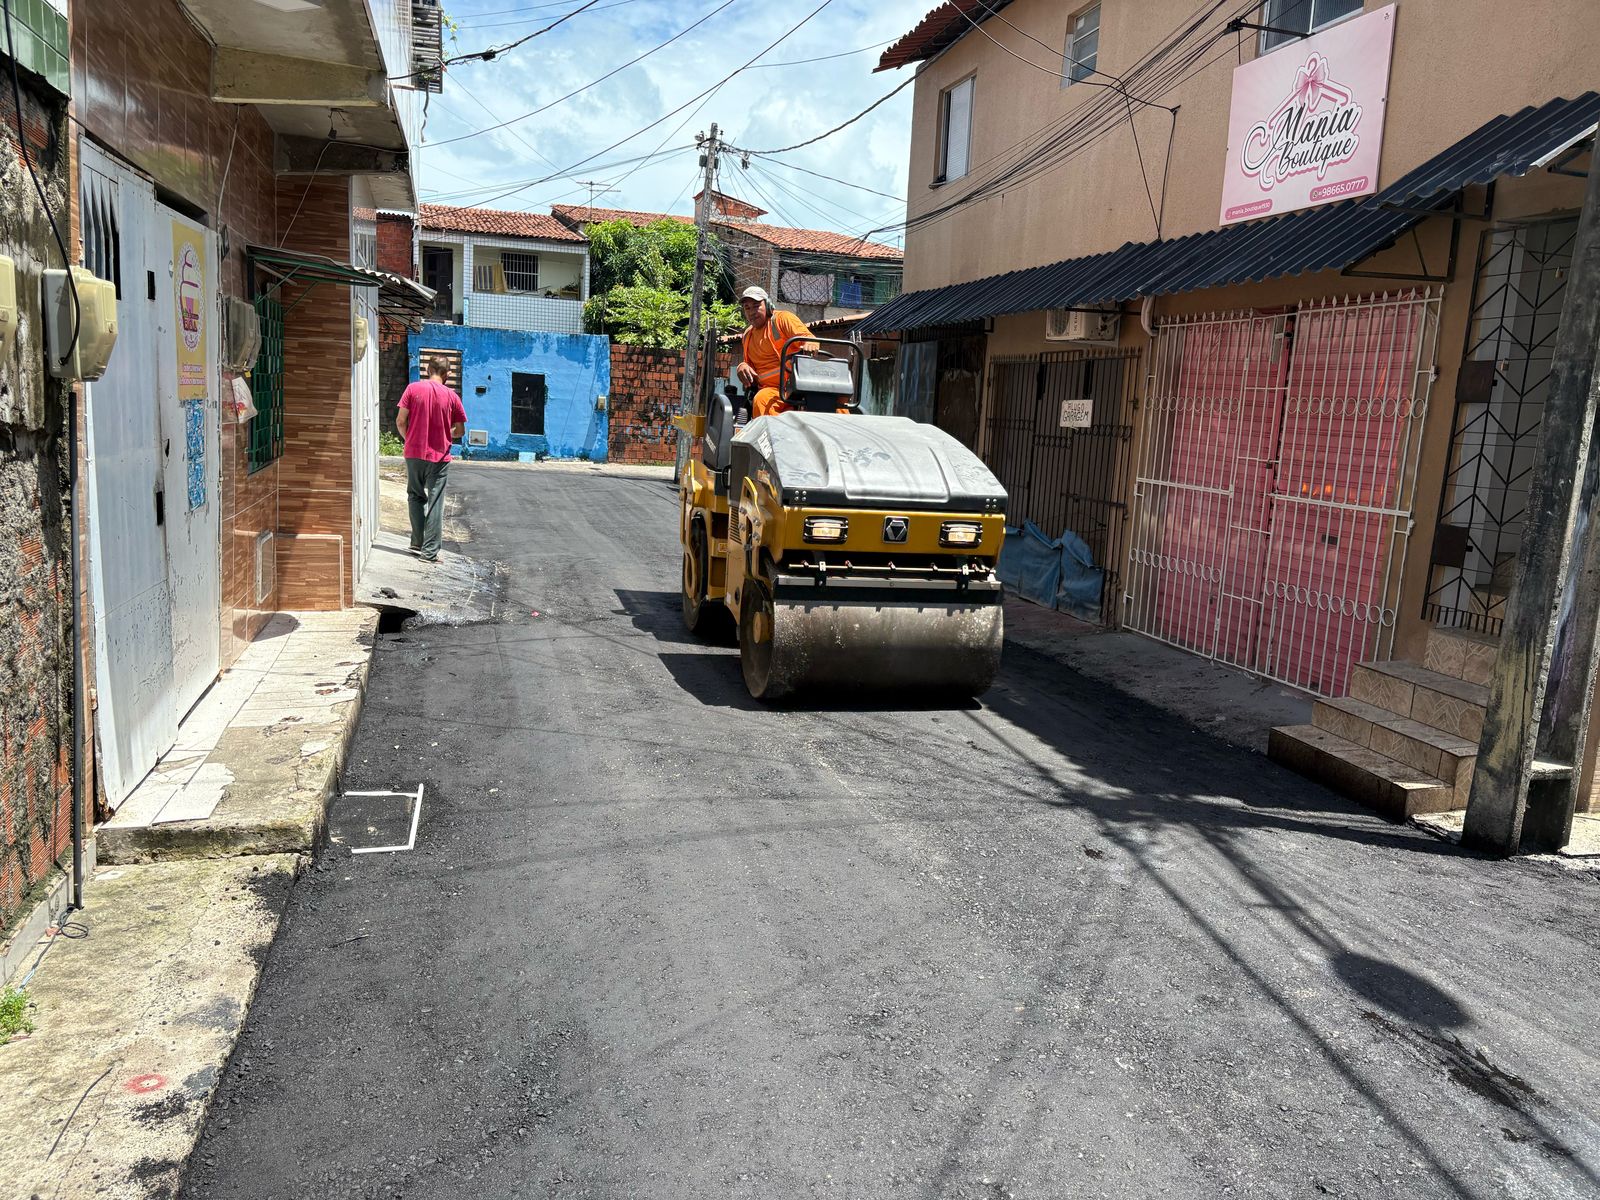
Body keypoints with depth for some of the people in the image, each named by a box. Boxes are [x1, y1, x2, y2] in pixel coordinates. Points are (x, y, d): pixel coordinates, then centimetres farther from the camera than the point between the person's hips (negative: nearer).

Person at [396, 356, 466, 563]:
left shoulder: (413, 388, -3)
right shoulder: (451, 396, -3)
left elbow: (400, 421, -4)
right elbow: (460, 430, 2)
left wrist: (409, 439, 13)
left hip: (414, 453, 1)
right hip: (439, 456, -1)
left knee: (416, 497, 18)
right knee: (435, 503, 3)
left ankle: (417, 543, 18)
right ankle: (430, 552, 2)